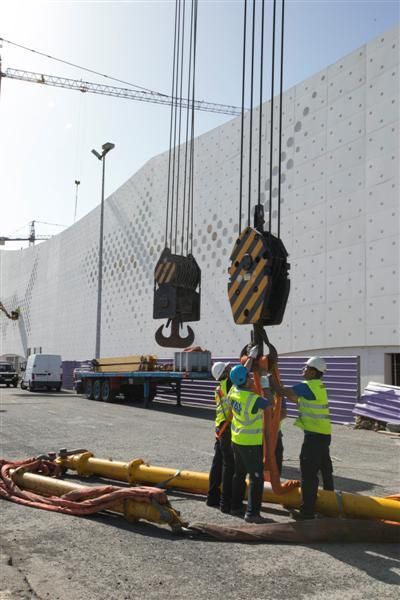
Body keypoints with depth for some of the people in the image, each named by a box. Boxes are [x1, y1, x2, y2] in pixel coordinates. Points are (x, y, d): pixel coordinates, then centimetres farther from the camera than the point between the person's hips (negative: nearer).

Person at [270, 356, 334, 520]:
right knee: (325, 470, 20)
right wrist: (275, 381, 14)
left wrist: (270, 377, -6)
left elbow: (282, 391, -19)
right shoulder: (318, 386, 13)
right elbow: (296, 399, 17)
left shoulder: (308, 386, -17)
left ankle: (307, 511, -2)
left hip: (314, 436, -10)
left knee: (308, 473, -6)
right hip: (324, 434, 10)